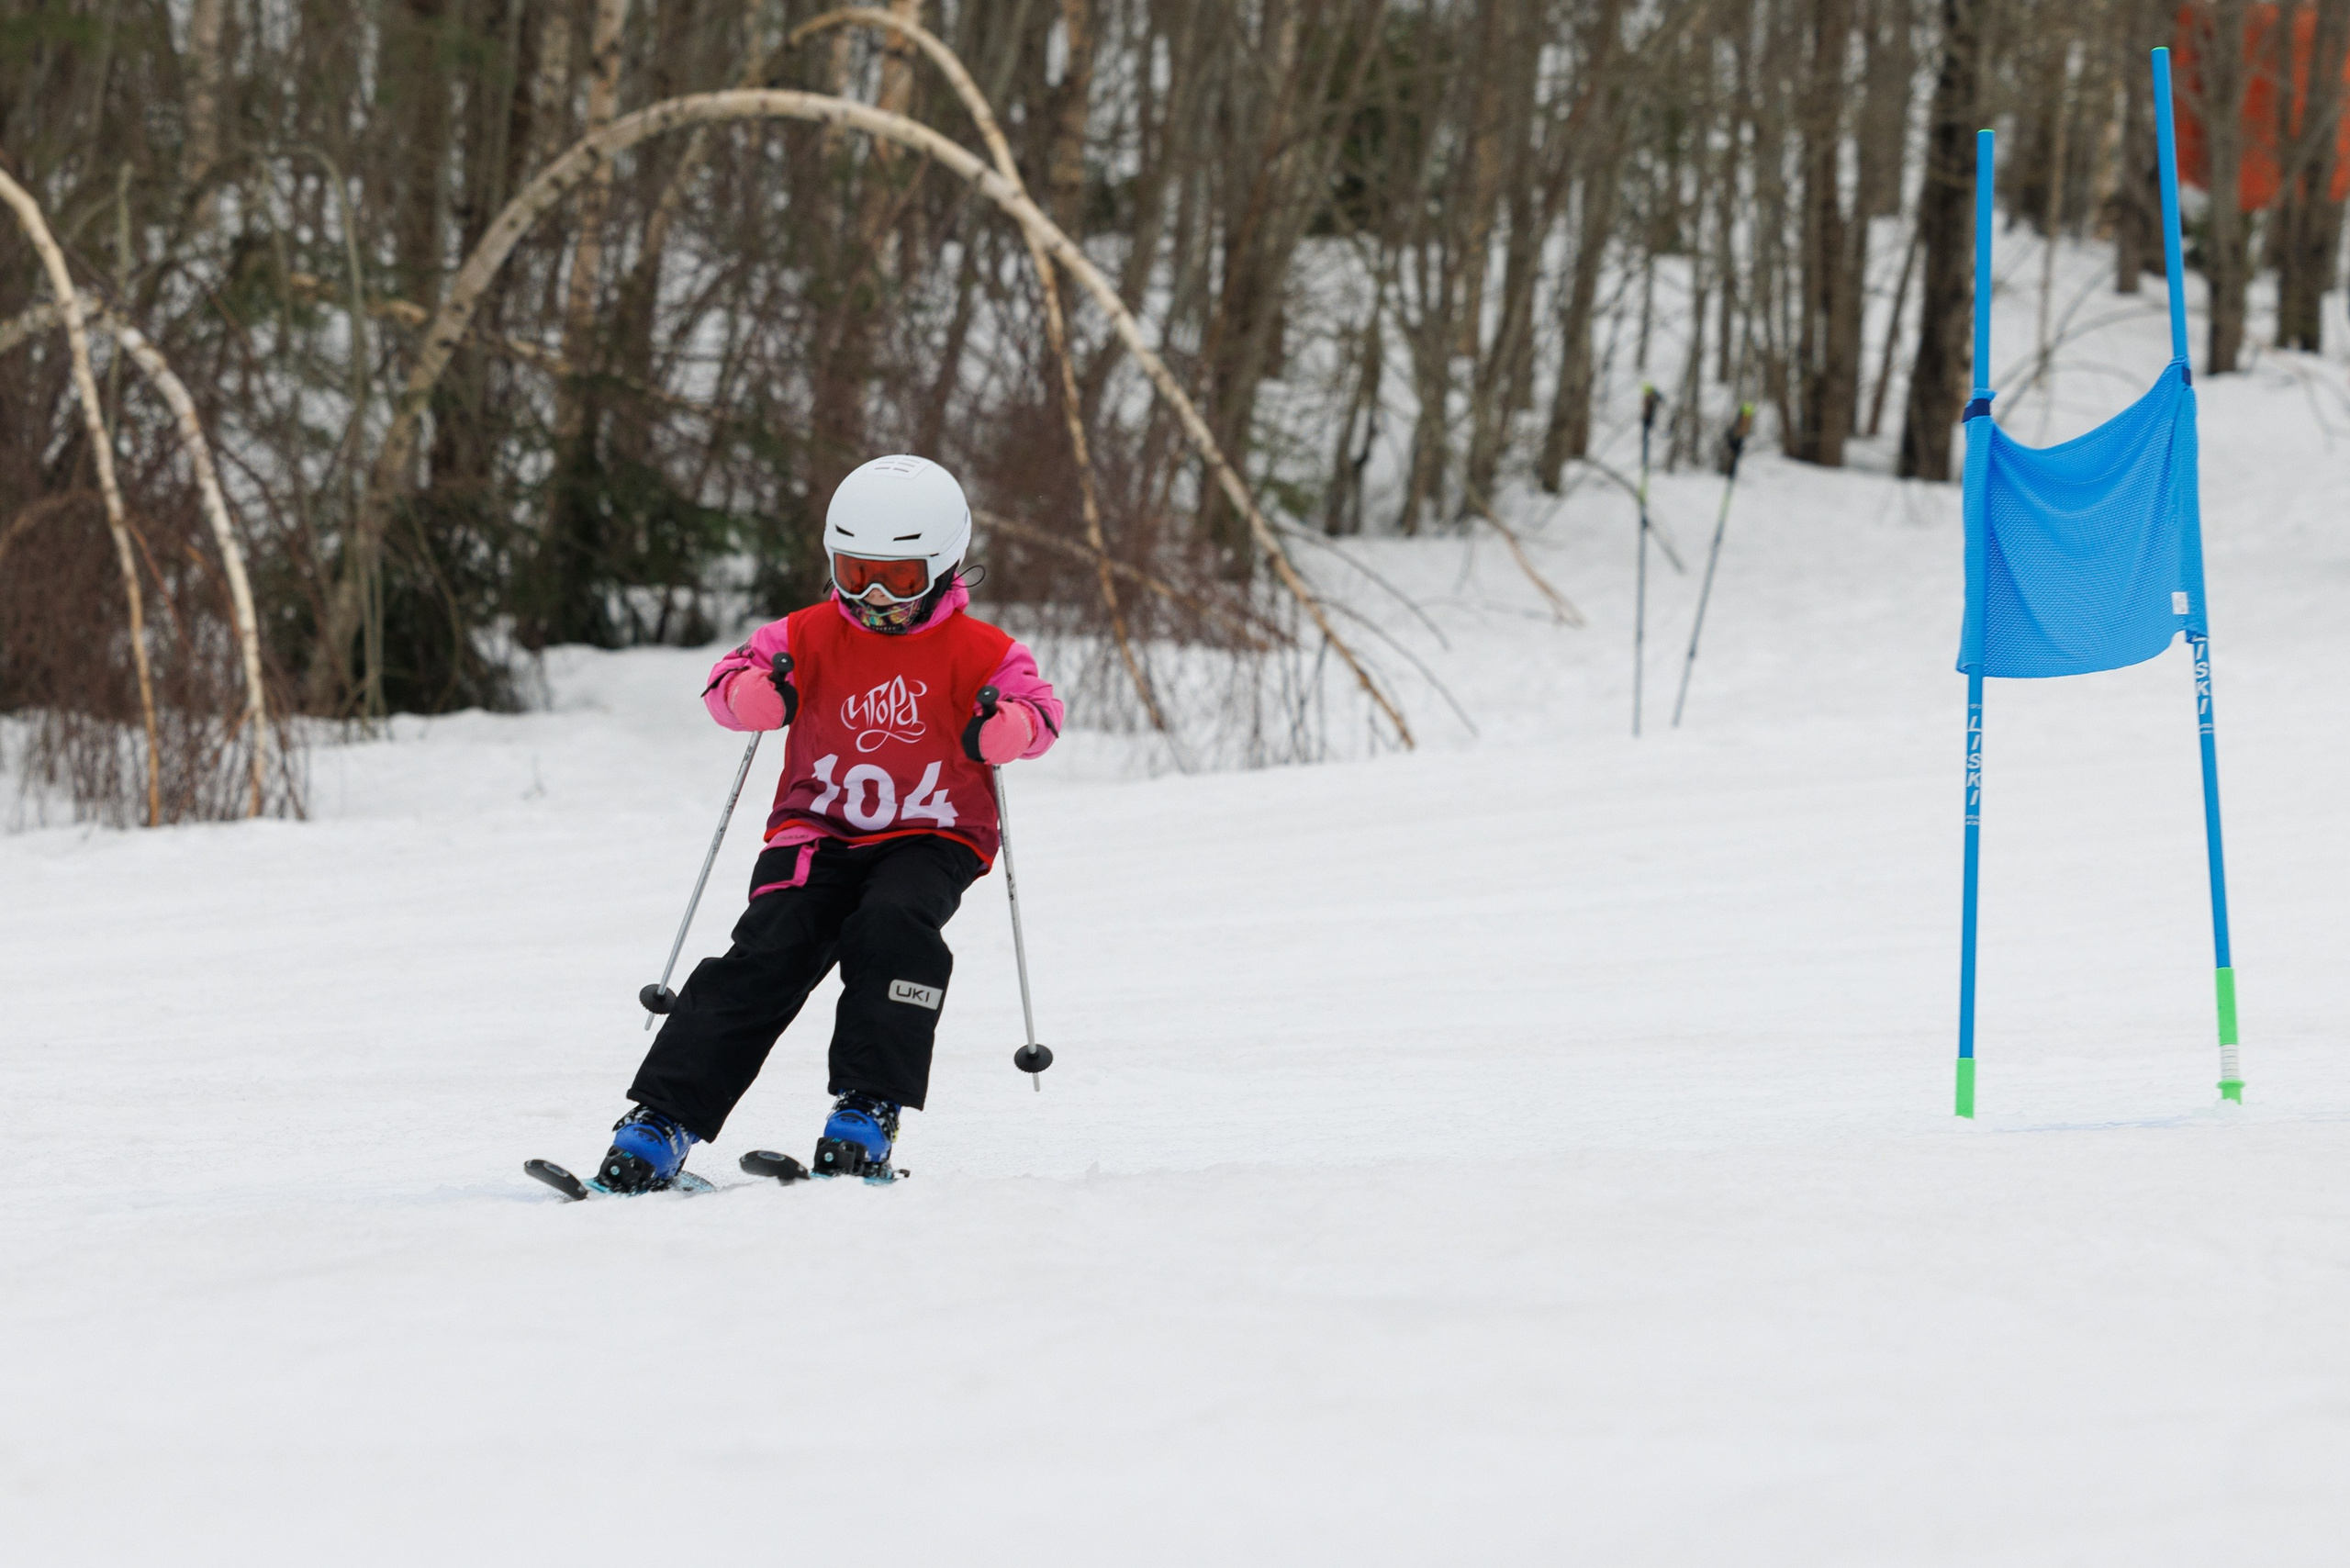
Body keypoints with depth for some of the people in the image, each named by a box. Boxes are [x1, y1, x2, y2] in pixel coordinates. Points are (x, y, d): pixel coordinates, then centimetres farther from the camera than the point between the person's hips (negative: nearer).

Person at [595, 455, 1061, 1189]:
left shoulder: (976, 651, -3)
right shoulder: (811, 636, 3)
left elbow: (1039, 707, -3)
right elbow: (730, 679, 4)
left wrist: (1003, 729, -27)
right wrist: (756, 694, -21)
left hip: (929, 840, -2)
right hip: (818, 833, 2)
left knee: (892, 925, -32)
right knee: (767, 955, -16)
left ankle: (869, 1109, -27)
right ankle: (665, 1116, -17)